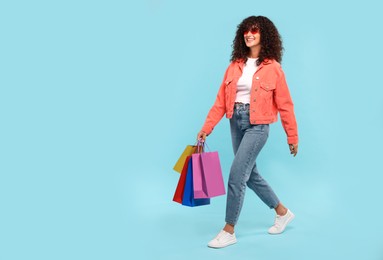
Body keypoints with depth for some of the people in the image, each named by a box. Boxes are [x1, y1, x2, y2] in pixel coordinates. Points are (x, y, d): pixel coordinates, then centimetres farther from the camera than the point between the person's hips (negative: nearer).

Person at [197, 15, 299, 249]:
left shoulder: (273, 67, -6)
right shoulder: (235, 66, 6)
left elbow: (285, 104, -3)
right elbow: (221, 100, 4)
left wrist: (292, 136, 1)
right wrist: (207, 128, -1)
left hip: (257, 125, -6)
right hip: (236, 122, 6)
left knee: (237, 175, -11)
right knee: (250, 174, 15)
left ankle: (229, 231, 4)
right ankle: (283, 212, 36)